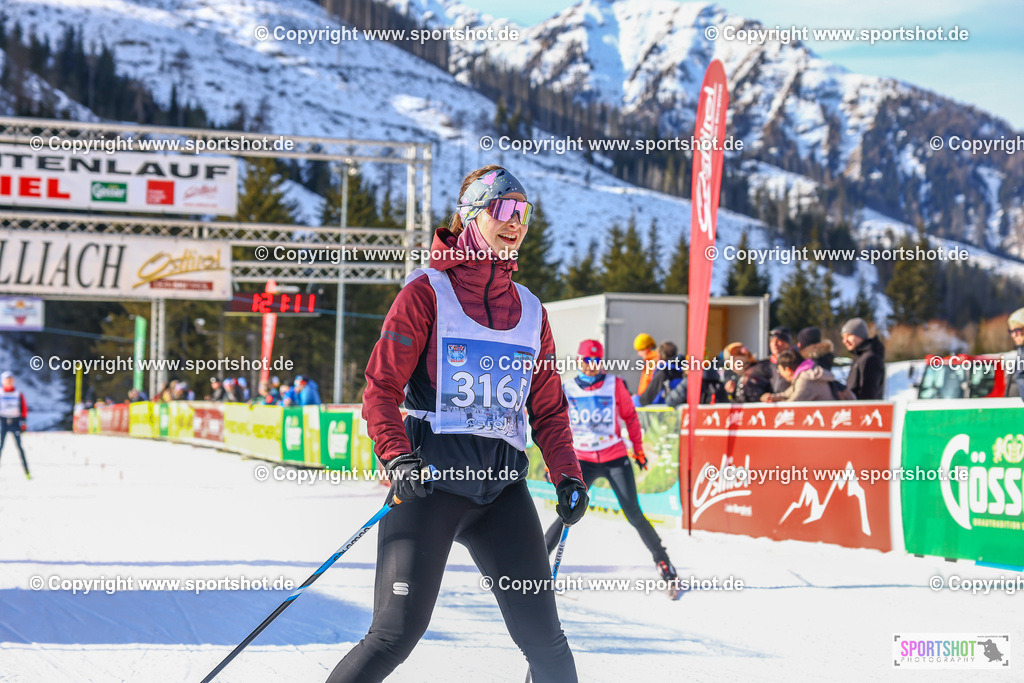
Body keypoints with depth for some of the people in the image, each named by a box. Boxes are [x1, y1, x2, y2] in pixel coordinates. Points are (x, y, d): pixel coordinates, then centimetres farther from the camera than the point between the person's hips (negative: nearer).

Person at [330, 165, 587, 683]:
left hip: (503, 484, 5)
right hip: (431, 475, -4)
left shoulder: (530, 310, 16)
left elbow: (548, 408, 20)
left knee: (542, 636, -1)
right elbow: (380, 389, -3)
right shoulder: (427, 293, 1)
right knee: (397, 634, -13)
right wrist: (397, 458, -19)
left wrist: (568, 476, 5)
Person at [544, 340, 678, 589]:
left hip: (615, 459, 0)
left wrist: (638, 449, 11)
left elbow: (630, 417, 8)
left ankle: (662, 560, 8)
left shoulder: (614, 384, -2)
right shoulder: (566, 390, 1)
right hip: (583, 460, 0)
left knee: (633, 513, -4)